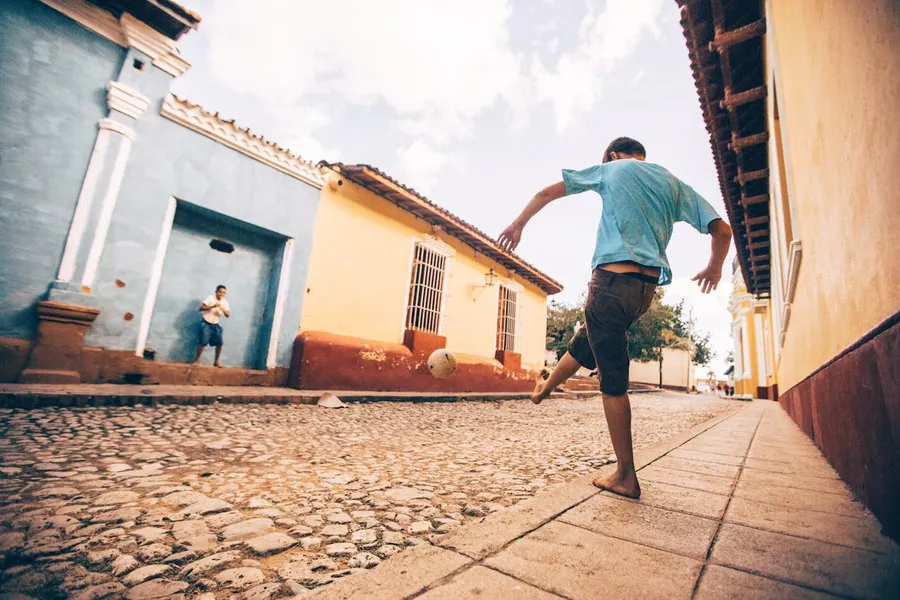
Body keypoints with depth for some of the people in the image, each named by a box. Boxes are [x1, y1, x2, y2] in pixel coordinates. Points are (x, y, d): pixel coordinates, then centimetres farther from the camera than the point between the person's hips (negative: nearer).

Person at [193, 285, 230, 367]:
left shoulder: (225, 302, 0)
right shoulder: (210, 298, -11)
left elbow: (228, 315, -3)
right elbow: (201, 308, -16)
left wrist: (223, 309, -22)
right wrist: (212, 306, -28)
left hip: (215, 325, 4)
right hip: (206, 323, -4)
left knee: (219, 343, -1)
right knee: (203, 342, -11)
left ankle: (216, 361, 13)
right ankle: (196, 359, 7)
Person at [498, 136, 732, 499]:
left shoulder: (612, 170, 12)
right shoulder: (672, 183, 20)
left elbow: (547, 193, 12)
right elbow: (722, 230, 16)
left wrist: (519, 224, 23)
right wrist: (714, 268, 33)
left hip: (613, 279, -5)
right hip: (647, 288, 6)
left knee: (613, 379, 1)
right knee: (587, 339, 25)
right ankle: (546, 386, 40)